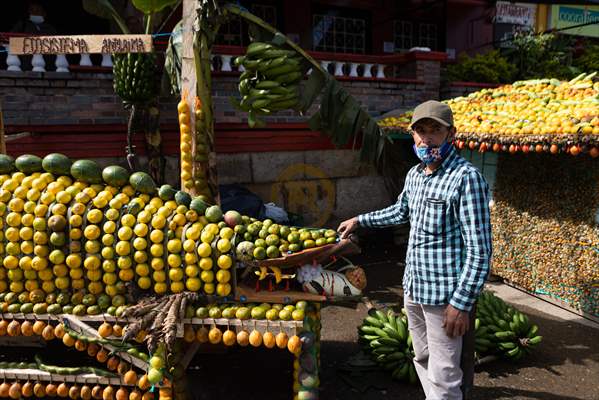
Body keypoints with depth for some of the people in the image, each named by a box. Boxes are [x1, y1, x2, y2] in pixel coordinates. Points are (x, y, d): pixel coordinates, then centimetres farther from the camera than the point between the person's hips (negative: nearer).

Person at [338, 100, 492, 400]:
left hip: (444, 294, -7)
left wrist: (461, 303, -20)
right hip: (413, 287, 8)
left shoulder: (466, 178, -18)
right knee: (423, 360, 22)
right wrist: (359, 221, 30)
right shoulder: (414, 174, 6)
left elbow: (480, 250, -19)